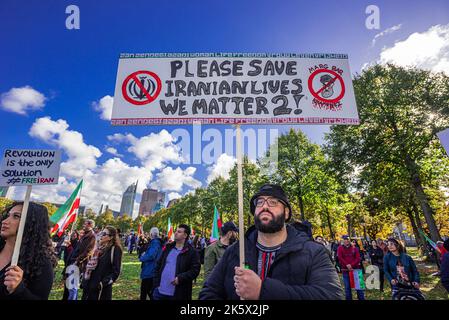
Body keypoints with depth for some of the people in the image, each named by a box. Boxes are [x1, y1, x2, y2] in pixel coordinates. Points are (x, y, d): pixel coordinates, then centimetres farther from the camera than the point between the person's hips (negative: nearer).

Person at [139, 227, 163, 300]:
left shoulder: (155, 242, -21)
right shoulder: (155, 242, 9)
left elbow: (150, 256, -31)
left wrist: (141, 257, -12)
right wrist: (144, 255, -3)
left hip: (149, 273, -9)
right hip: (149, 272, 9)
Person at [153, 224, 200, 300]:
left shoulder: (191, 252, -7)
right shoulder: (168, 248, 9)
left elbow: (195, 270, -12)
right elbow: (159, 266, 12)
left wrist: (180, 278, -22)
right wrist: (156, 284, 5)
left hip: (178, 294, -4)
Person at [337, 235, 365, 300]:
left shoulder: (354, 247, 6)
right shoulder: (340, 248, 3)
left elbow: (358, 258, -2)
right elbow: (340, 258, -6)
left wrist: (352, 265, -15)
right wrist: (347, 265, -18)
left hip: (355, 269, 1)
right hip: (345, 270, -1)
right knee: (347, 287, 6)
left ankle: (361, 298, 15)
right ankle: (348, 298, 15)